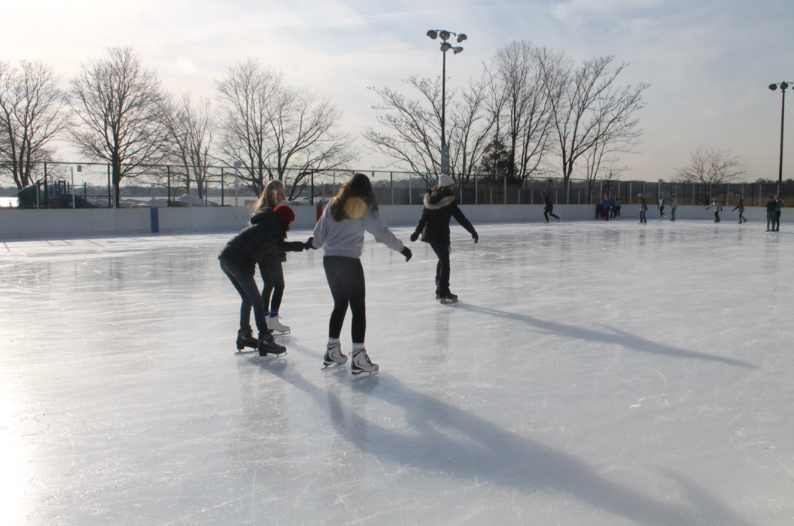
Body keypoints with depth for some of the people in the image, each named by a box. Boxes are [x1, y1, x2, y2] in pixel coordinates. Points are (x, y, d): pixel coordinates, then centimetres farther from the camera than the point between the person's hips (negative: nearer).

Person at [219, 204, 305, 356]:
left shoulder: (265, 223, 22)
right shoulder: (274, 226, -6)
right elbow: (280, 245, -23)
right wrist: (302, 245, -26)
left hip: (226, 259, 9)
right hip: (238, 262, -9)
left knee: (247, 299, 21)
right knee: (257, 302, -5)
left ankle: (244, 335, 31)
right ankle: (264, 340, -8)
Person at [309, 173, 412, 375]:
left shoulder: (334, 204, 9)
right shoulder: (365, 207, -3)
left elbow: (320, 232, 11)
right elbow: (381, 232, -6)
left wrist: (312, 243, 31)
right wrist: (401, 248, 3)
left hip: (329, 260, 6)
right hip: (349, 261, -6)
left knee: (340, 304, 18)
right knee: (358, 308, 0)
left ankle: (332, 352, 26)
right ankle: (358, 358, -3)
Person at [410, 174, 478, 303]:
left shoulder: (431, 199, 6)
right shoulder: (448, 201, -13)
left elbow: (423, 217, 8)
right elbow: (461, 218, -11)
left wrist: (417, 231, 10)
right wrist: (473, 231, -5)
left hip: (429, 233, 7)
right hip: (441, 235, -7)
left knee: (442, 259, 19)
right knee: (445, 263, -2)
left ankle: (440, 290, 23)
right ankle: (444, 294, -3)